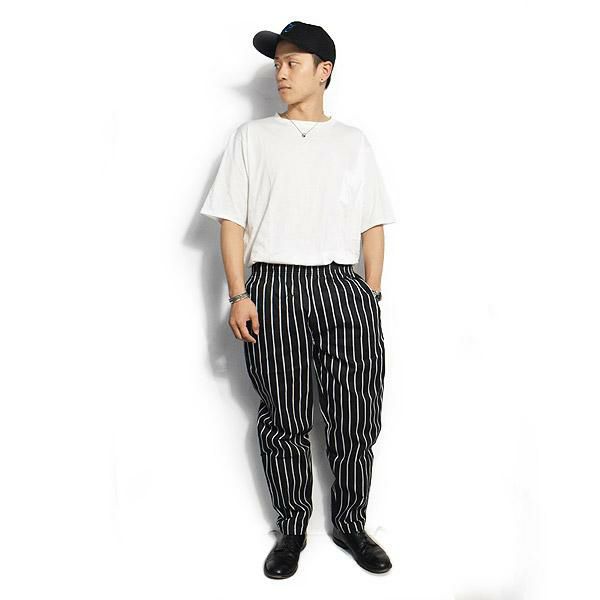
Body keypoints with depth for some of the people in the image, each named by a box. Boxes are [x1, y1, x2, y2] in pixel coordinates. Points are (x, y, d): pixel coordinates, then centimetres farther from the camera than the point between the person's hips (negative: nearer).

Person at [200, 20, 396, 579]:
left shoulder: (353, 141, 13)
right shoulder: (252, 136, 9)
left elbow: (372, 225, 11)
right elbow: (232, 219, 3)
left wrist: (373, 296, 2)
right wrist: (238, 295, -6)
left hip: (342, 287, 1)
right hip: (273, 287, -1)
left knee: (356, 418, 3)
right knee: (283, 421, 5)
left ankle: (350, 524, 24)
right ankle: (292, 529, 24)